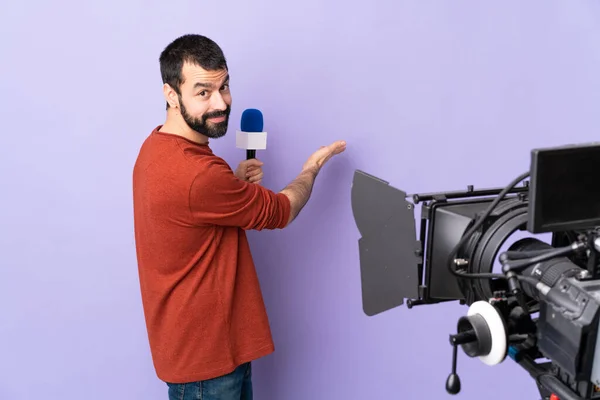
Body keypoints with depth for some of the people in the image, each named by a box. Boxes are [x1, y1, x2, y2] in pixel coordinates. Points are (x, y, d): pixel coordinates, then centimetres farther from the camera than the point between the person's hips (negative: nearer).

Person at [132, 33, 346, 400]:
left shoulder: (159, 148, 2)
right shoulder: (194, 173, -29)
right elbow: (280, 212, -15)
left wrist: (235, 183, -2)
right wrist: (313, 166, 4)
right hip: (202, 351, -9)